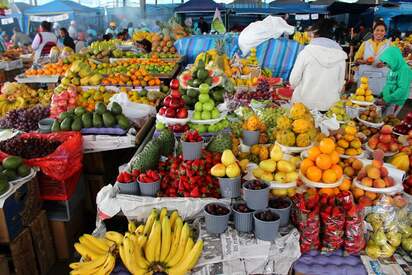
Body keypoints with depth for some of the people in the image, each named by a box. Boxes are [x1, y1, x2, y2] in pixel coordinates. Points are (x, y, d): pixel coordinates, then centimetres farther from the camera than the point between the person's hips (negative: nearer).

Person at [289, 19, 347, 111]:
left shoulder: (306, 52, -9)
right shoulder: (340, 56, 0)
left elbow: (293, 80, -6)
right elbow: (340, 84, 6)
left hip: (305, 103, -2)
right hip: (329, 105, 2)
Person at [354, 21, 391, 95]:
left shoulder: (389, 44, 7)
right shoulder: (365, 43, 8)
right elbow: (357, 59, 9)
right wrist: (364, 61, -11)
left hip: (381, 78, 0)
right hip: (365, 76, 1)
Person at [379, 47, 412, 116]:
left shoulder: (404, 70, -20)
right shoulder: (393, 69, 6)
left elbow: (402, 89, -26)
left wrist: (387, 99, -24)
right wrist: (381, 95, 11)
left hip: (395, 103, -8)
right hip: (387, 100, 8)